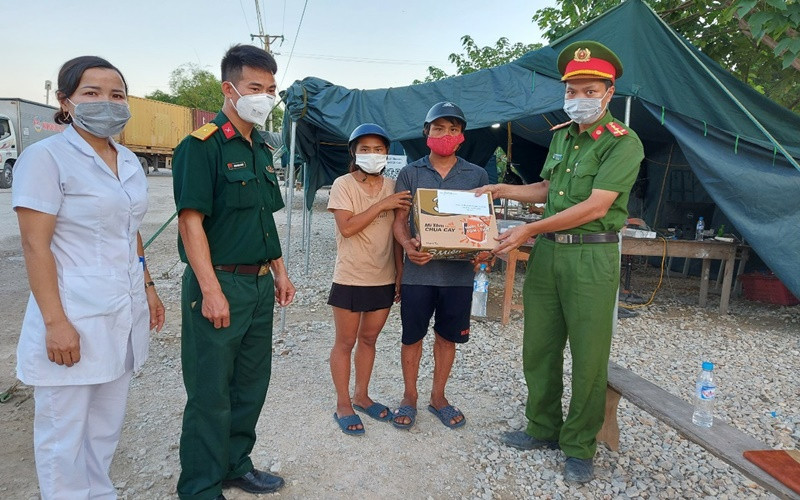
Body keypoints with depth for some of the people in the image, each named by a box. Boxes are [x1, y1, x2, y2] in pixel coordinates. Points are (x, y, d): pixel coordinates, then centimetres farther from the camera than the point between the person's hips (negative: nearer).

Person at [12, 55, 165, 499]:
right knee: (64, 434, 7)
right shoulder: (46, 157, -9)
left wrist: (147, 288, 17)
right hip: (74, 319, -6)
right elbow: (35, 245, -14)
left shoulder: (129, 162, 11)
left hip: (124, 316, 6)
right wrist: (55, 322, -18)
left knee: (107, 425, 17)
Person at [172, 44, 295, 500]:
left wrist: (280, 271, 15)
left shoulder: (262, 150, 14)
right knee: (210, 394, 3)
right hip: (219, 285, -8)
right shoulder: (202, 145, -10)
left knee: (252, 384, 17)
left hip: (260, 284, 8)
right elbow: (191, 220, -17)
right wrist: (211, 290, -21)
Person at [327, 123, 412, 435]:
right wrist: (382, 205, -20)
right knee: (345, 343, 6)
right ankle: (343, 405, 19)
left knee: (368, 339, 15)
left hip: (383, 279, 5)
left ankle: (361, 396, 31)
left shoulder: (392, 187, 7)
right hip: (350, 278, -4)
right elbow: (346, 227, -18)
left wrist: (400, 272, 6)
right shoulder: (343, 185, -6)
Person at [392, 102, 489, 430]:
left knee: (448, 337, 13)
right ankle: (409, 397, 29)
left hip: (459, 271, 1)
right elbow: (399, 219, 1)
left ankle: (438, 397, 32)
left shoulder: (477, 176, 7)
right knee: (412, 337, 9)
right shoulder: (410, 173, 4)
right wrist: (408, 245, -20)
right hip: (418, 270, -1)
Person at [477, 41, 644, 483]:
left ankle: (579, 447, 18)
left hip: (591, 256, -6)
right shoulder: (561, 135, 14)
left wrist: (530, 230, -18)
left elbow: (595, 206, -17)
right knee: (538, 347, 12)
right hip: (546, 252, 7)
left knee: (588, 356, 1)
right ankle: (543, 428, 29)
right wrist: (503, 190, 12)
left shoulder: (623, 142, -8)